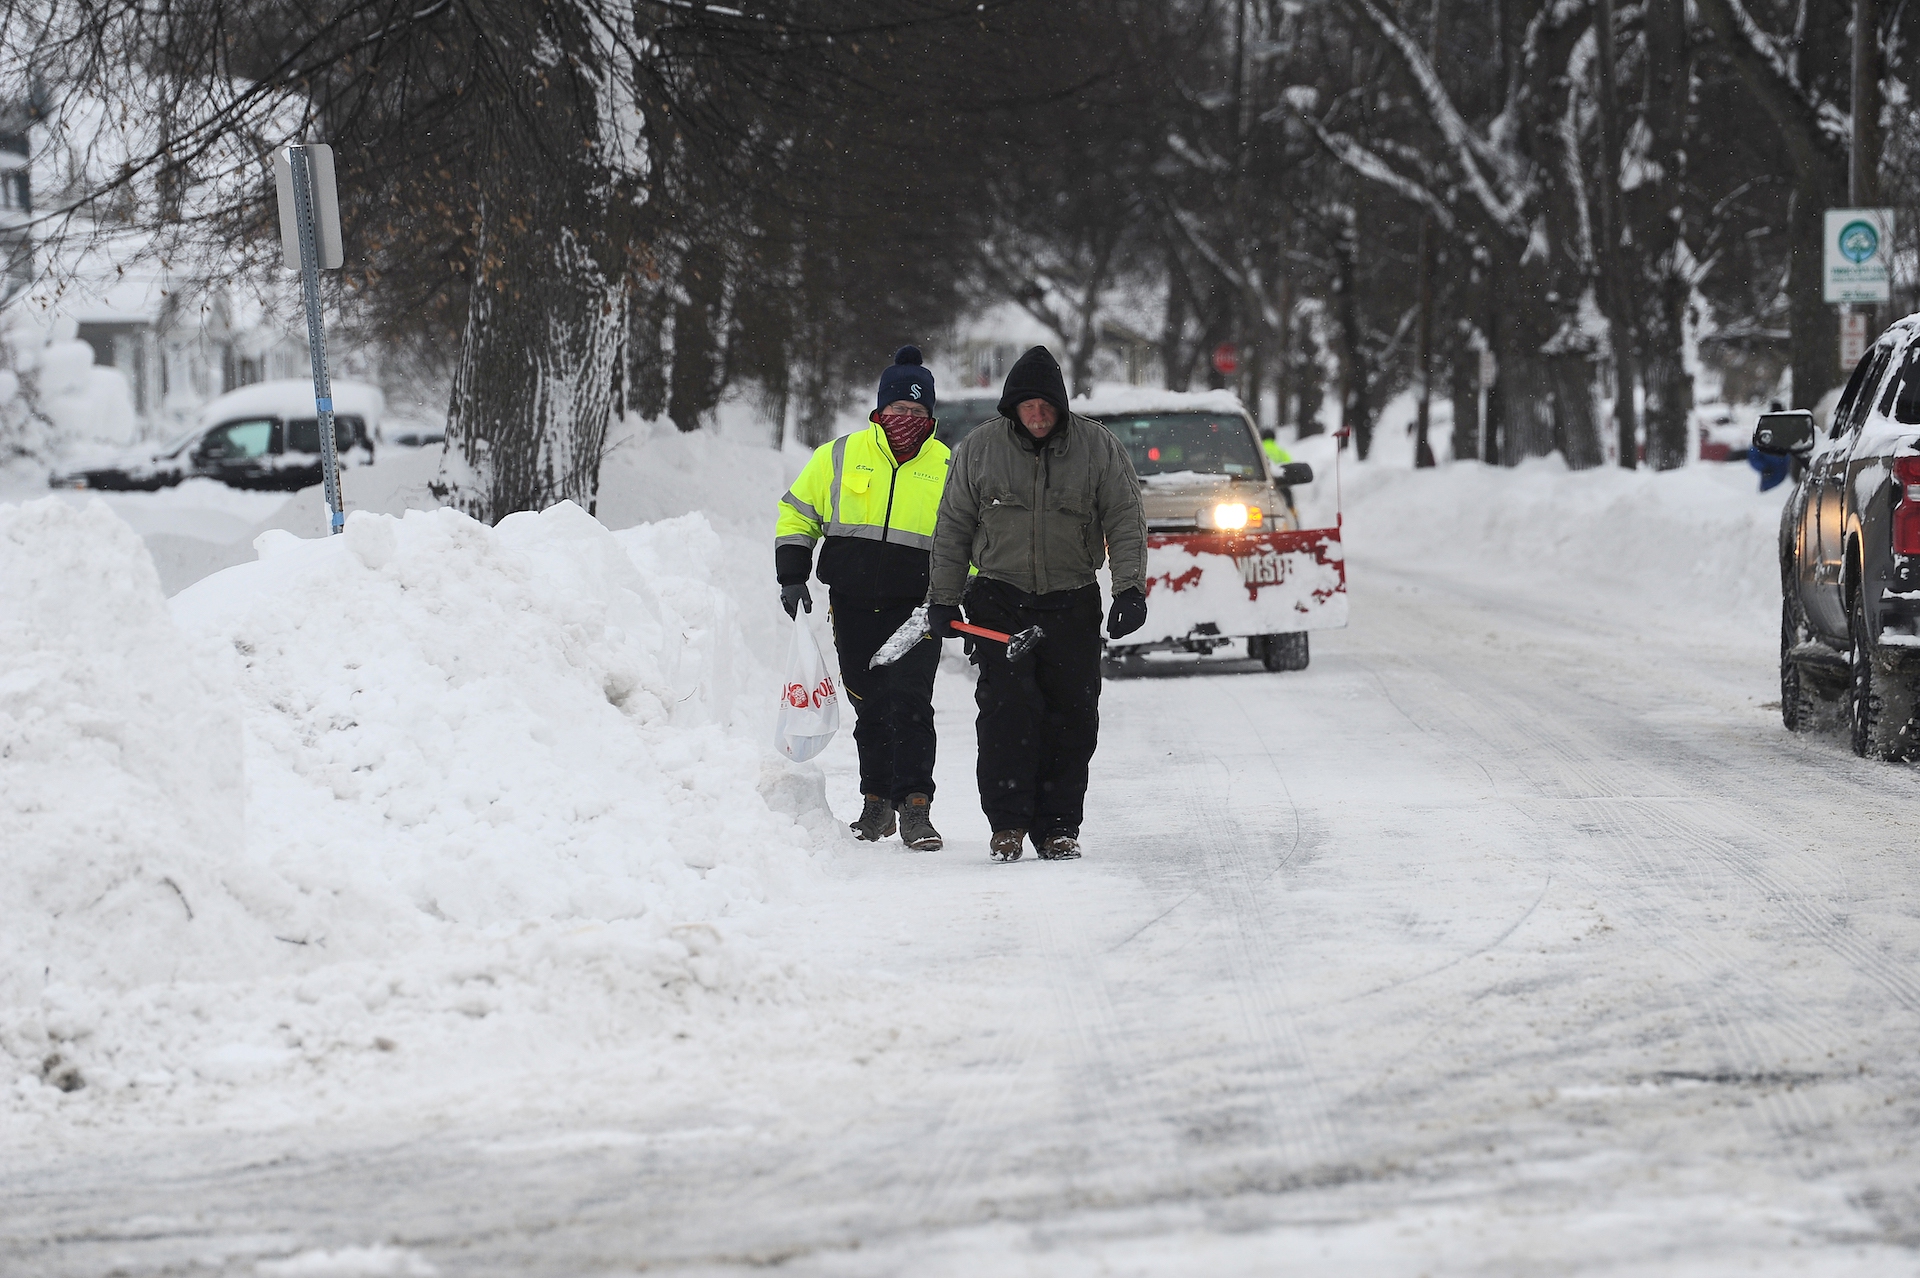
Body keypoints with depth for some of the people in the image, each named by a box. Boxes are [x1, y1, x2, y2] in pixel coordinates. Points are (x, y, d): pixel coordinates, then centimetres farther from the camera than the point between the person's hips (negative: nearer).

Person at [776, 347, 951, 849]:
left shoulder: (948, 468, 4)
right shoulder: (839, 457, 4)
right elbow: (797, 514, 13)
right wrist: (792, 576, 5)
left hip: (916, 609, -2)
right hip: (853, 609, 2)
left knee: (909, 702, -14)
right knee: (870, 708, 8)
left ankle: (914, 806, -15)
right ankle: (877, 799, 22)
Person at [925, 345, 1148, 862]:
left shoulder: (1098, 447, -1)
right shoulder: (978, 450, 1)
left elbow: (1125, 522, 1)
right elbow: (952, 529, 8)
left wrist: (1130, 588, -10)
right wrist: (943, 600, 6)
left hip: (1073, 603, 1)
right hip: (999, 601, -1)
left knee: (1072, 717, -2)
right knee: (1007, 710, -12)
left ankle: (1058, 828, 6)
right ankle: (1007, 824, -6)